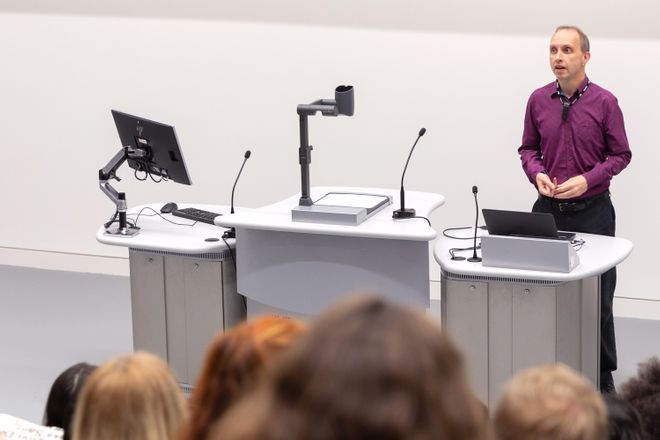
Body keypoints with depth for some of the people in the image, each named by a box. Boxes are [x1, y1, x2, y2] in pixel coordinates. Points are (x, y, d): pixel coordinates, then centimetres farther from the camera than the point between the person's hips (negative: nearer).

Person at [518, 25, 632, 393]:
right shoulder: (539, 100, 3)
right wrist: (537, 173, -8)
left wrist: (587, 179, -15)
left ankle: (603, 374, 12)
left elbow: (620, 154, -1)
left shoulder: (604, 102, -6)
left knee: (598, 294, 2)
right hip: (548, 209, 3)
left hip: (592, 210, -3)